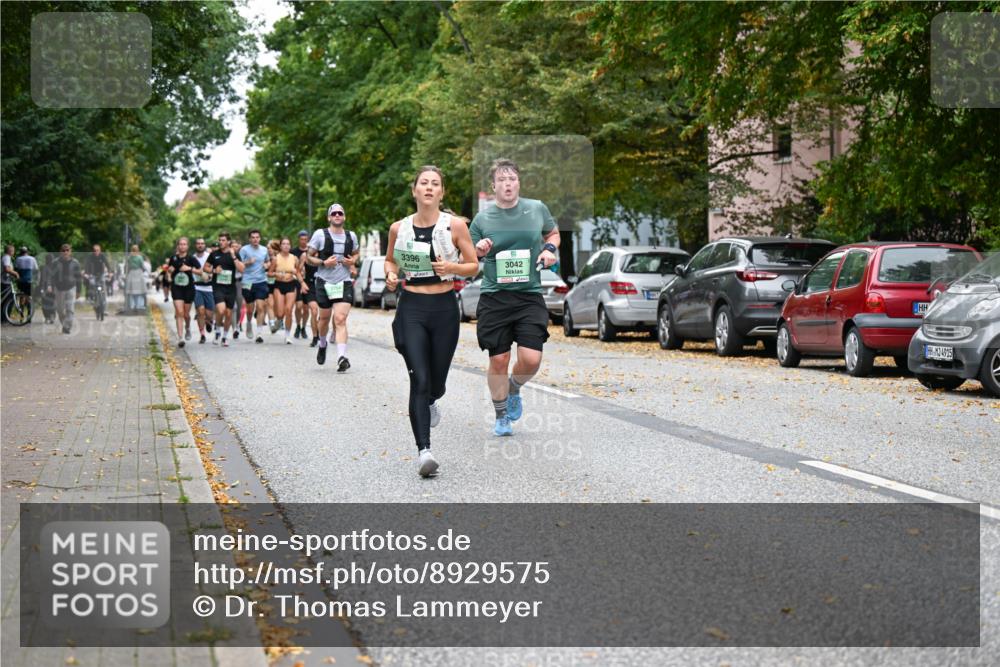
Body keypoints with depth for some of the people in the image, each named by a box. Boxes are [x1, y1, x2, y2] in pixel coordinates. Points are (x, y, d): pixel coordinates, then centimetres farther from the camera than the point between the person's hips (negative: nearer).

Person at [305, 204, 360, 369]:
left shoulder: (351, 236, 8)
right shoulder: (320, 234, -1)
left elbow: (356, 252, 26)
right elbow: (308, 257, 2)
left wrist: (353, 260, 3)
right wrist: (324, 263, -15)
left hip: (344, 283, 0)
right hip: (324, 282, 0)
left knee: (340, 320, -13)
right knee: (324, 317, 13)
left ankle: (342, 357, -22)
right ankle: (322, 344, 43)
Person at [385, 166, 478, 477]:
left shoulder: (455, 225, -3)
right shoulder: (398, 228, 3)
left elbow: (474, 266, 2)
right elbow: (390, 259, 20)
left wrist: (451, 267, -18)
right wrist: (391, 274, -2)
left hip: (444, 308, 0)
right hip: (411, 308, 0)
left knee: (436, 381, 11)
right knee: (419, 379, -13)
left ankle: (429, 402, 49)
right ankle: (423, 450, -15)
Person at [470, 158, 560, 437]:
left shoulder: (537, 209, 3)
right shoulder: (482, 218, 0)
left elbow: (553, 233, 22)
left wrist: (550, 249, 1)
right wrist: (479, 251, -14)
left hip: (530, 296, 1)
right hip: (494, 297, 0)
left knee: (531, 359, -11)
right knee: (499, 360, 1)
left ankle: (514, 391, 23)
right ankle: (501, 416, 22)